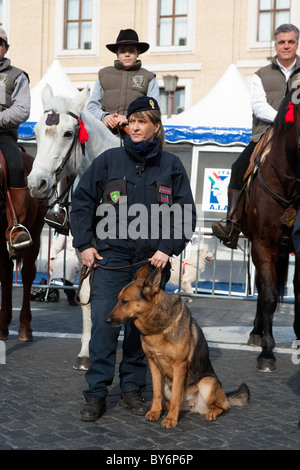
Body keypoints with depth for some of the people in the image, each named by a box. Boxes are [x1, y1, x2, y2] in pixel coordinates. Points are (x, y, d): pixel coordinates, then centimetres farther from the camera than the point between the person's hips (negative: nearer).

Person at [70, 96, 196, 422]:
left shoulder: (171, 166, 6)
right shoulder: (109, 160, 4)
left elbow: (186, 213, 6)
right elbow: (81, 202, 8)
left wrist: (168, 248, -6)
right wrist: (84, 244, 0)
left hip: (152, 260, 1)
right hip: (111, 258, -1)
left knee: (141, 326, 8)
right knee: (104, 323, -6)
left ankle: (132, 389, 21)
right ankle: (96, 394, 1)